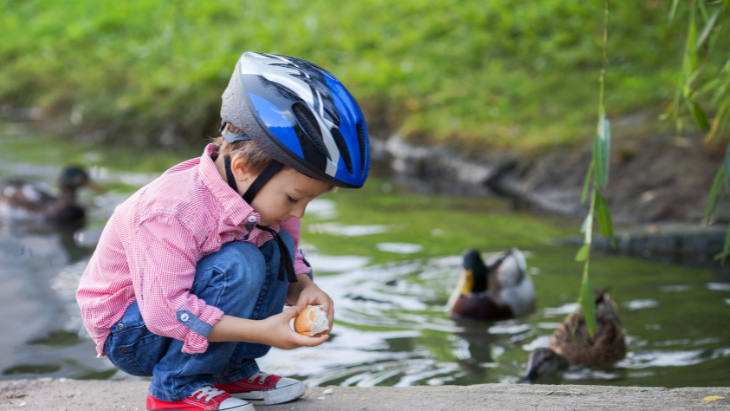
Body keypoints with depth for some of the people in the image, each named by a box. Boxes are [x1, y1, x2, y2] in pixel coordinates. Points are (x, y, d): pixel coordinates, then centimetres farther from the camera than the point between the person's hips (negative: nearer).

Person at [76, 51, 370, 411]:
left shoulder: (263, 196, -7)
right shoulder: (171, 213, -34)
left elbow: (289, 264, 8)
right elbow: (166, 312, -36)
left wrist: (304, 288, -17)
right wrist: (262, 332, -37)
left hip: (184, 307, 8)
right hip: (128, 335, -8)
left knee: (277, 246, -6)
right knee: (238, 265, -30)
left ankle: (234, 372, 2)